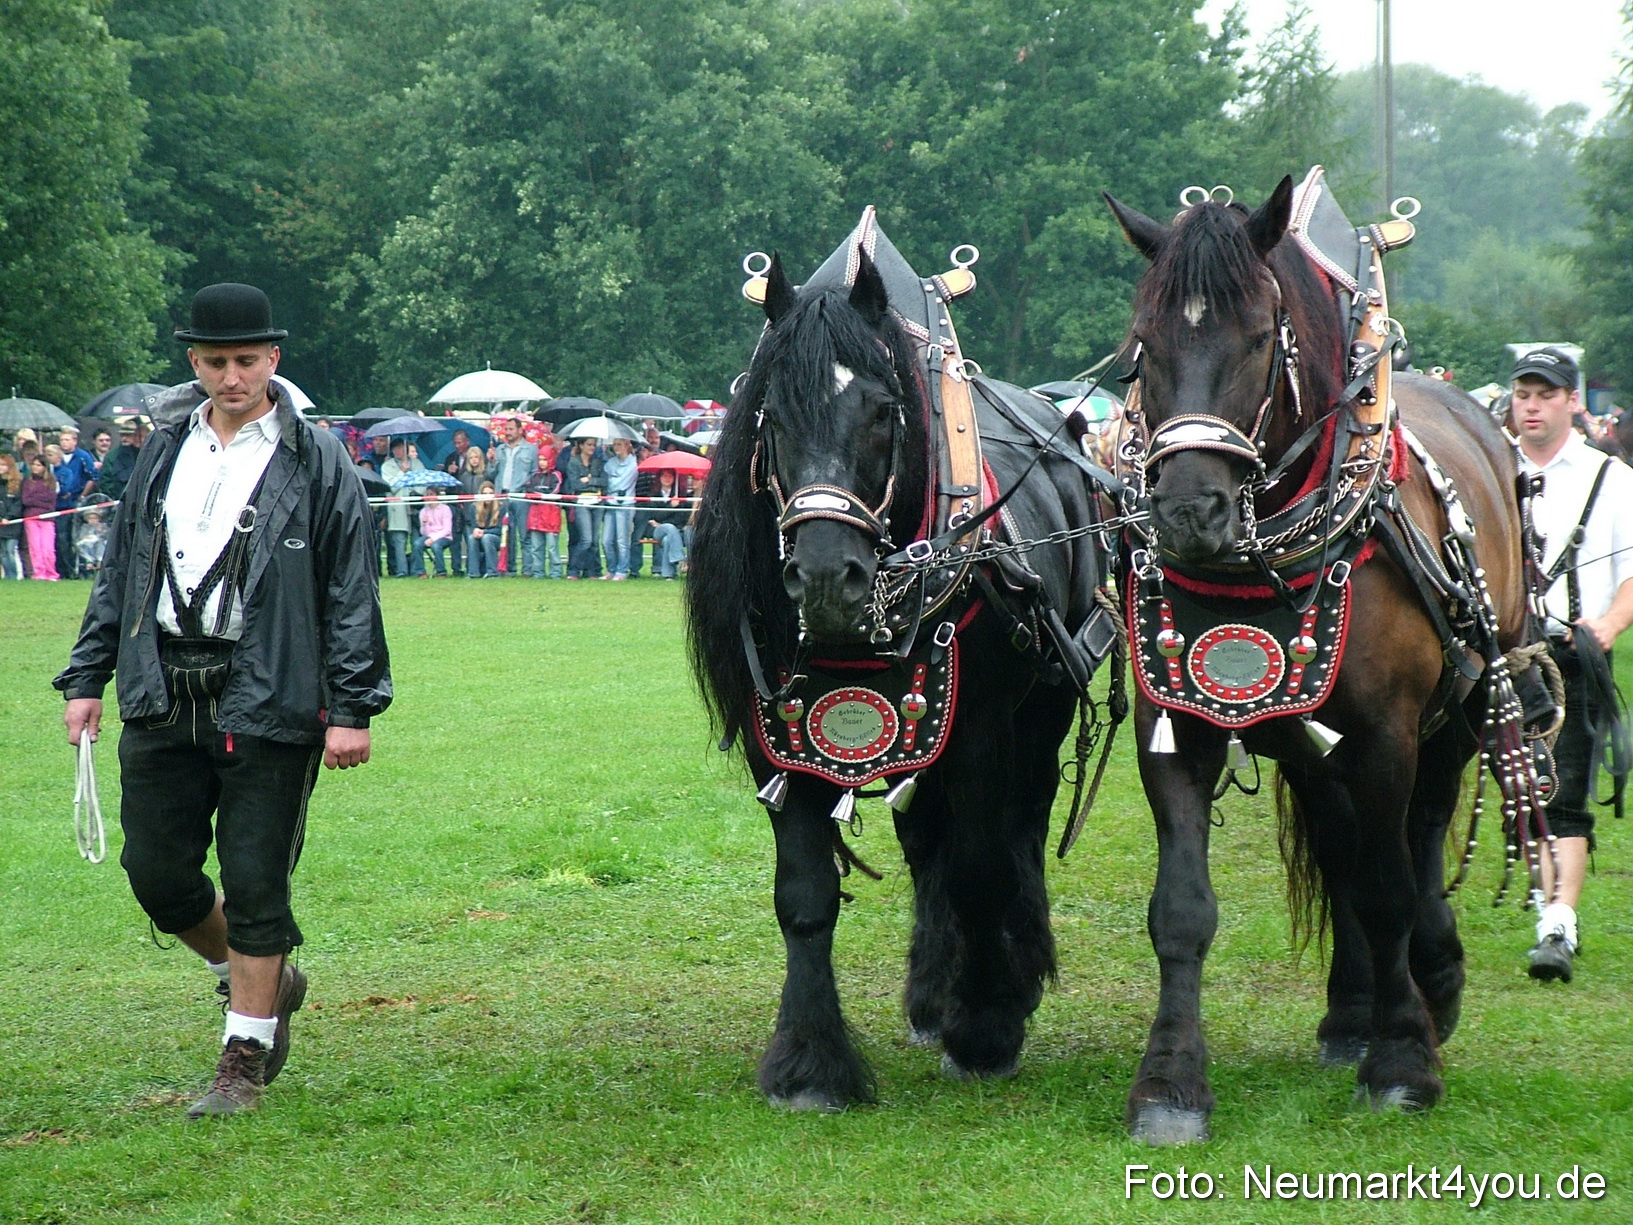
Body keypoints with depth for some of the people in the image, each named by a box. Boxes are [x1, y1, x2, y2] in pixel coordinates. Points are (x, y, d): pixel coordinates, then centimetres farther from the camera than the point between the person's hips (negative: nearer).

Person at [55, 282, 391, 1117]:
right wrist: (87, 676, 13)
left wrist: (353, 708, -8)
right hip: (164, 696, 5)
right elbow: (119, 571, 17)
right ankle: (263, 980, 32)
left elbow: (352, 595, -3)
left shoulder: (317, 463, -3)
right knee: (156, 870, 7)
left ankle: (246, 1059, 10)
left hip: (268, 701, -5)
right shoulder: (163, 451, 11)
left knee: (254, 883, -1)